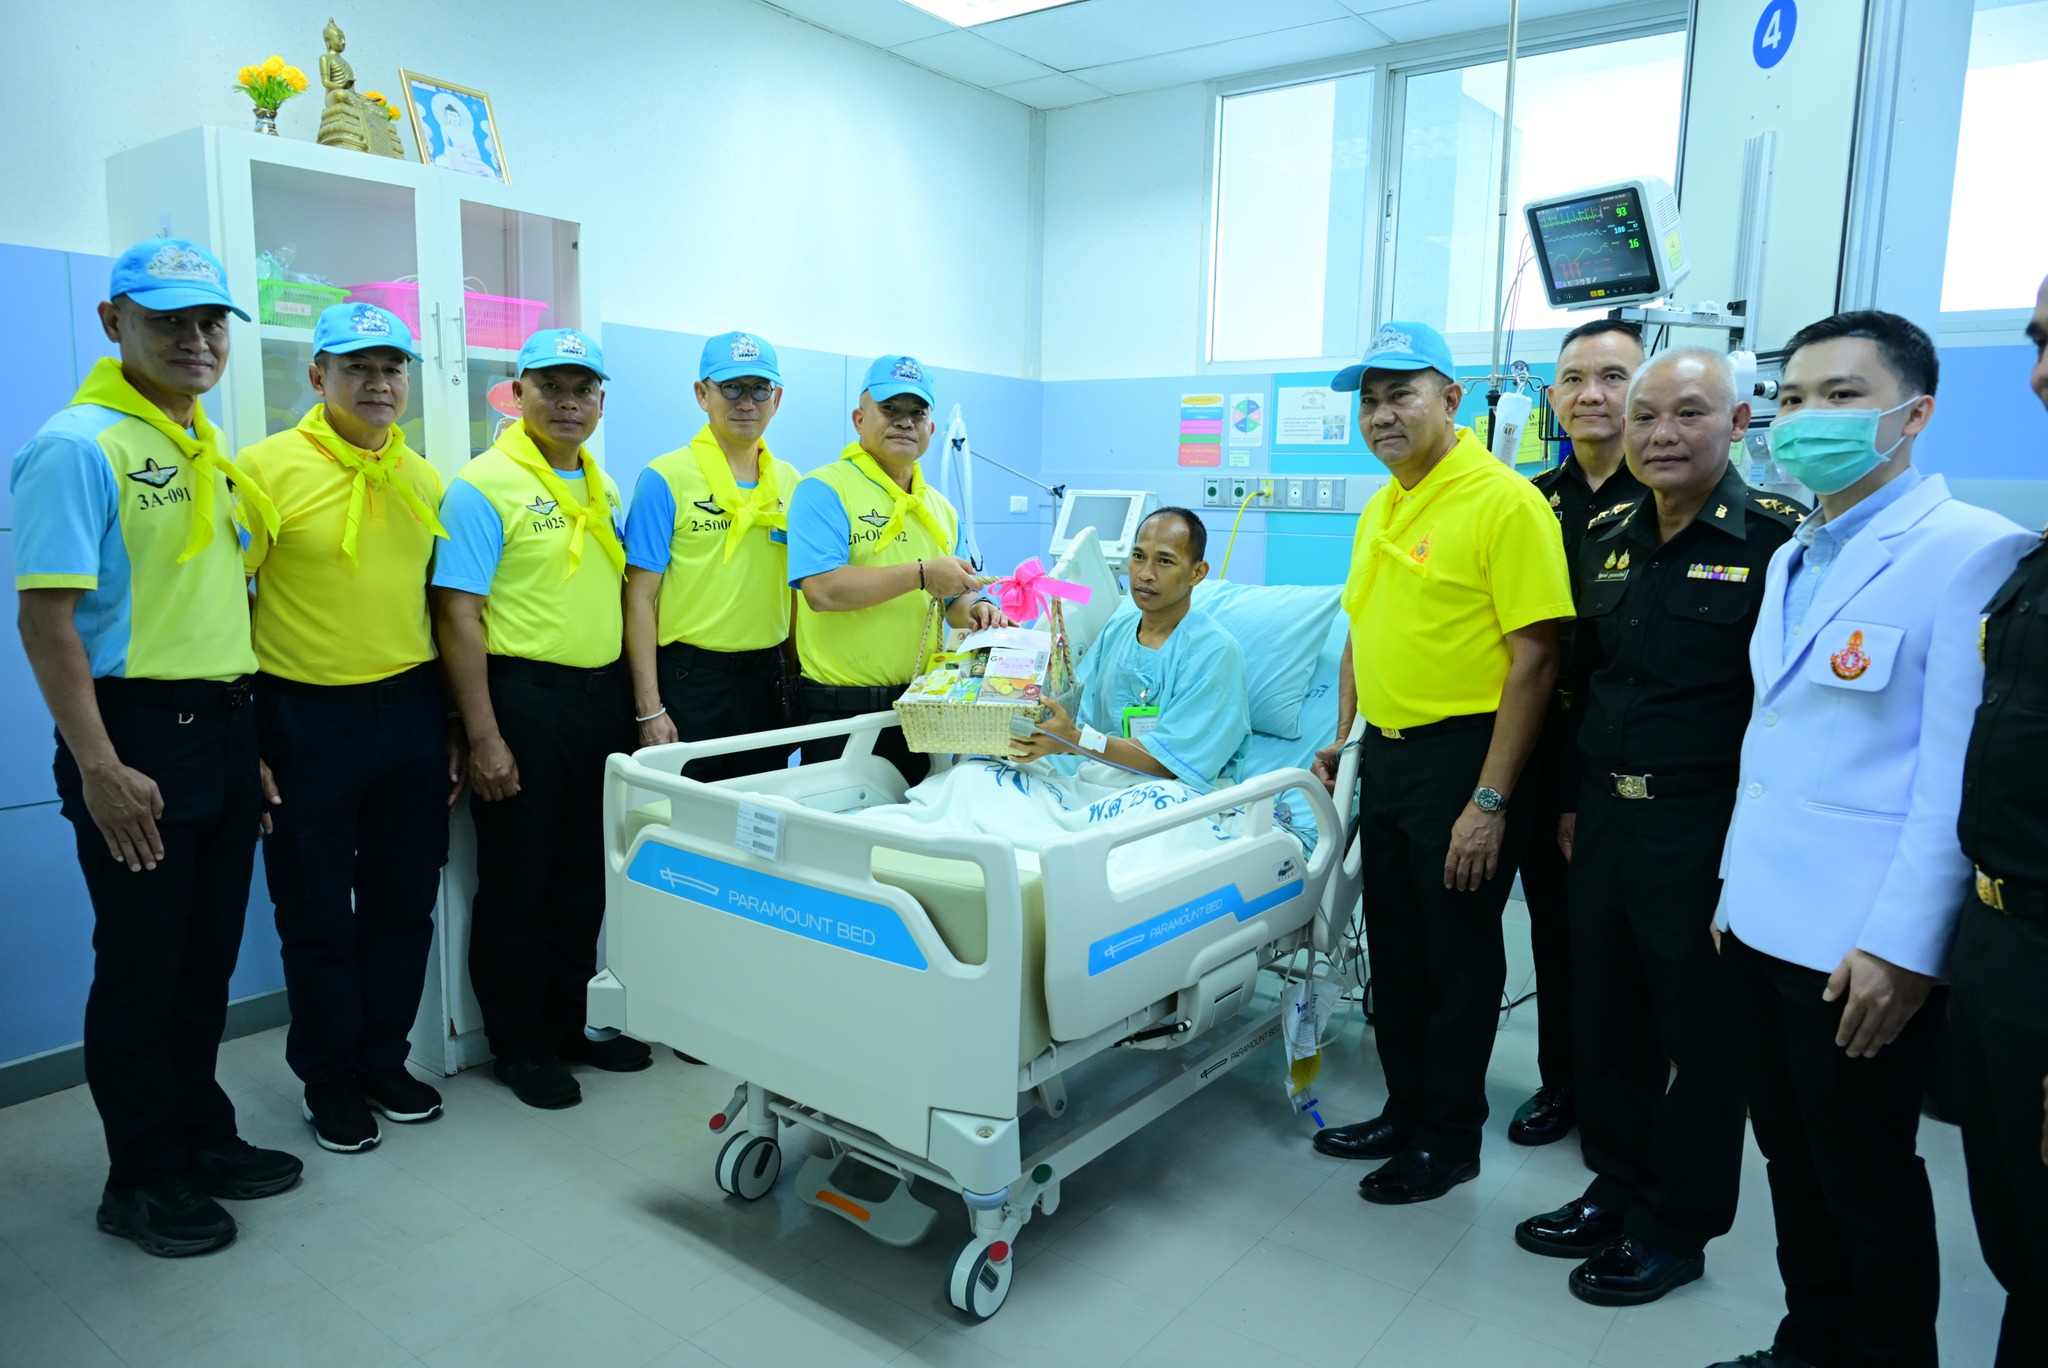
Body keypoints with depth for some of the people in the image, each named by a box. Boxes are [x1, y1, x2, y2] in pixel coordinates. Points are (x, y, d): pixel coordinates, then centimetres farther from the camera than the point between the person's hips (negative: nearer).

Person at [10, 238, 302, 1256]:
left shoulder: (207, 449, 13)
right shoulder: (79, 444, -11)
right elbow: (46, 618, -16)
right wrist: (99, 768, -21)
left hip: (221, 729, 8)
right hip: (138, 732, -7)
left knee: (208, 954, 16)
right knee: (141, 963, 4)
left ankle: (201, 1136, 32)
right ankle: (141, 1180, 21)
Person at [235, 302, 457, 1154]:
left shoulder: (423, 479, 7)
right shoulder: (269, 468, -7)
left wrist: (452, 729, 11)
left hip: (410, 711, 5)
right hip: (308, 719, -4)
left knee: (403, 901, 13)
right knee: (318, 915, 8)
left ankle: (384, 1059, 31)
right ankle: (329, 1078, 26)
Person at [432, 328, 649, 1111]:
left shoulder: (603, 488, 13)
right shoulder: (483, 486, -9)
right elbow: (458, 615, -13)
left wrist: (638, 705, 12)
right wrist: (483, 737, -17)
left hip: (604, 697, 7)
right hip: (525, 697, -7)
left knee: (585, 876, 15)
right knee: (518, 882, 6)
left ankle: (570, 1023, 31)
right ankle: (519, 1045, 21)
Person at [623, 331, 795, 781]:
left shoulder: (789, 484, 9)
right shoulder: (665, 478, -6)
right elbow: (640, 597, -8)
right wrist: (649, 709, -12)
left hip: (766, 676, 5)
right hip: (690, 679, -4)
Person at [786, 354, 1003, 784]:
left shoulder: (940, 508, 15)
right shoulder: (824, 490, -7)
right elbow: (822, 590, -20)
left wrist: (970, 611, -2)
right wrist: (923, 574, -16)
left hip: (922, 707, 6)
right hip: (841, 710, -6)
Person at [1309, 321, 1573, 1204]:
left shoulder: (1504, 503, -14)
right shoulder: (1380, 508, 11)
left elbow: (1534, 659, -19)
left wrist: (1489, 803, -21)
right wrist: (1344, 735, 17)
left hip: (1462, 756, -8)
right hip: (1386, 754, 8)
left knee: (1458, 957, 6)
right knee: (1393, 947, 18)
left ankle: (1450, 1139, 24)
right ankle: (1405, 1111, 35)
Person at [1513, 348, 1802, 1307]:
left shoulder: (1778, 539, -10)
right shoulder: (1607, 538, 9)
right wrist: (1575, 798, 15)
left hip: (1709, 831, -6)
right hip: (1607, 820, 6)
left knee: (1704, 1033, 9)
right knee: (1605, 1016, 16)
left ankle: (1676, 1226, 26)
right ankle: (1617, 1188, 35)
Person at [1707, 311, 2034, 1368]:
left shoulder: (1970, 552, -13)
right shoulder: (1792, 561, 13)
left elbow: (1958, 776, -17)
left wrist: (1904, 946, -18)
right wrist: (1738, 884, 14)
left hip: (1862, 951, -7)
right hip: (1761, 926, 7)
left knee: (1868, 1187, 10)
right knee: (1792, 1162, 20)